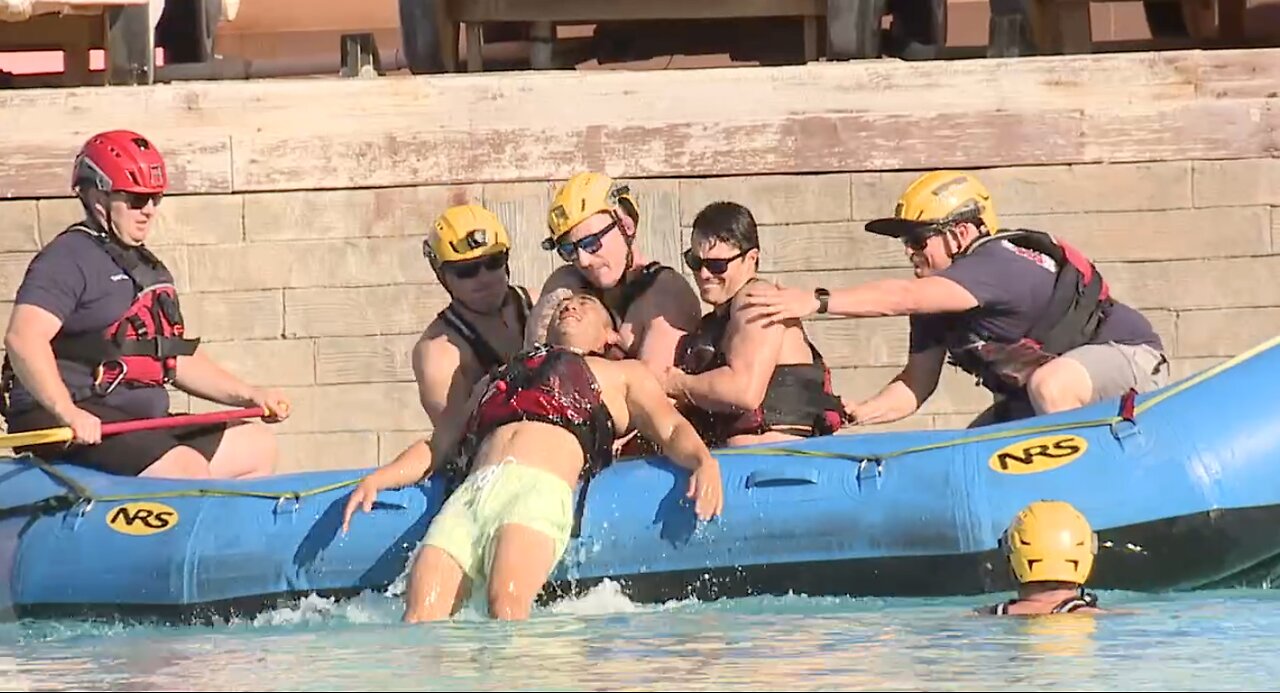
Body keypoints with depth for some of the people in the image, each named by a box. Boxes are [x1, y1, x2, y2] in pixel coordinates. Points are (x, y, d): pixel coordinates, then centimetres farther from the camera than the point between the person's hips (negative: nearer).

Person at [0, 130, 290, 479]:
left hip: (139, 424, 10)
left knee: (257, 446, 9)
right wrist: (68, 414, -35)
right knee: (189, 470, -28)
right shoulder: (70, 259, -8)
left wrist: (248, 396, 16)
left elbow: (180, 359, 29)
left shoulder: (149, 268, 23)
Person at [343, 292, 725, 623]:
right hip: (470, 492, 4)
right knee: (419, 620, -23)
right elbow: (438, 446, 38)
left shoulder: (622, 374, 31)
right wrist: (377, 479, 20)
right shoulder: (494, 380, 42)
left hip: (539, 488, -4)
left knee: (506, 603, -35)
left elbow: (671, 430, 17)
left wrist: (705, 461, -6)